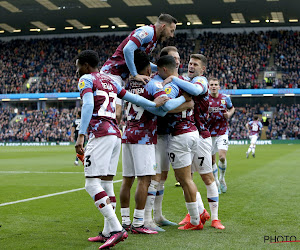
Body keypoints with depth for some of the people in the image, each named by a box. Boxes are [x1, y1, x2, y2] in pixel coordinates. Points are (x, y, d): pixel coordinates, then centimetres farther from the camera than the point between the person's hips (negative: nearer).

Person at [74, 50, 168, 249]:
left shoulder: (86, 79, 2)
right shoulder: (110, 82, 23)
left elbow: (88, 105, -14)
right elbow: (132, 98, 21)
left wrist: (81, 135, -21)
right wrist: (154, 104, 29)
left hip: (100, 134, -8)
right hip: (116, 135, 8)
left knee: (92, 184, -10)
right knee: (107, 183, 11)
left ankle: (117, 229, -18)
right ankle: (108, 232, 13)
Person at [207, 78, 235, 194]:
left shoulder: (225, 98, 1)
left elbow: (232, 108, 19)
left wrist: (229, 114, -3)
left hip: (222, 133, 0)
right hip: (209, 133, 0)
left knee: (222, 157, -16)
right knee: (212, 160, 4)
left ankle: (222, 179, 11)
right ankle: (216, 183, 23)